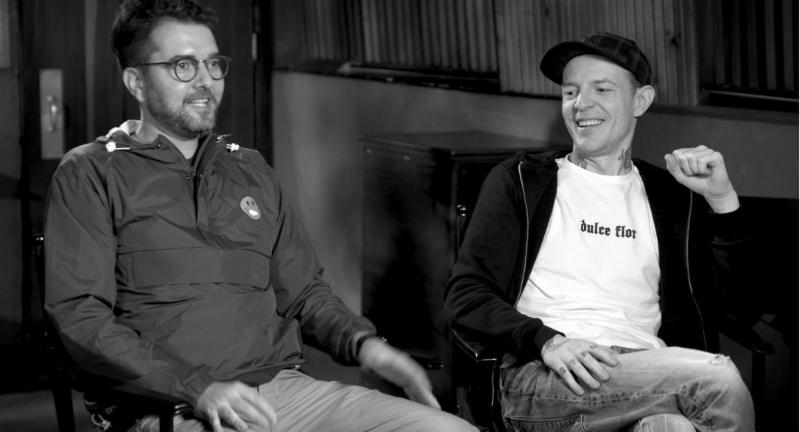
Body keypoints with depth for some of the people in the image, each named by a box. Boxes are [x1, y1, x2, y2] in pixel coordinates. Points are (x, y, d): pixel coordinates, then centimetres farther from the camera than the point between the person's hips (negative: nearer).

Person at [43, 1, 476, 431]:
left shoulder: (251, 170, 23)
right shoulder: (91, 174, 5)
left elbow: (302, 288, 24)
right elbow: (79, 315, -5)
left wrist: (362, 343, 3)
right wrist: (198, 388, -17)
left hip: (282, 385, 6)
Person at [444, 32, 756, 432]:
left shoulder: (671, 196, 21)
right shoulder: (520, 181, 14)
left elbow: (736, 301, 16)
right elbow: (465, 295, 5)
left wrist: (722, 200, 4)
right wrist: (547, 342, -14)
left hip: (650, 381, 2)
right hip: (543, 380, -2)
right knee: (718, 378, -27)